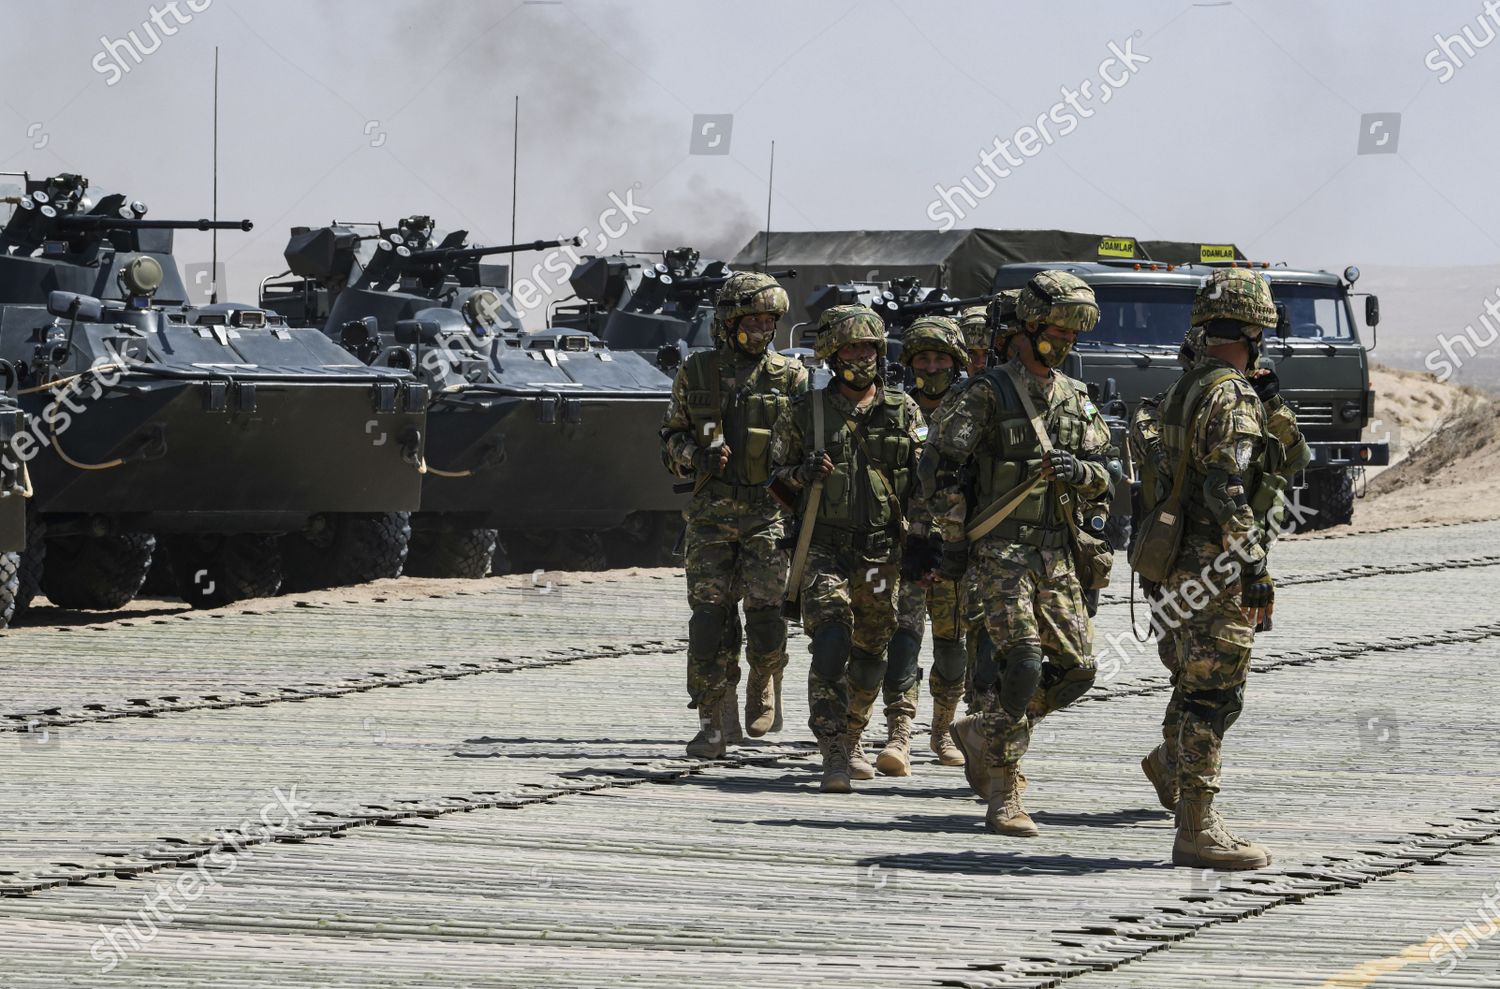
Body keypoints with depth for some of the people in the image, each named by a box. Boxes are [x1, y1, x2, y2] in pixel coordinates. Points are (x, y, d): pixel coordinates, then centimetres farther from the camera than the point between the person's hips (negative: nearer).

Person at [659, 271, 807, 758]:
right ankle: (712, 723, 0)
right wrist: (697, 454, -7)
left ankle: (763, 684, 22)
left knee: (766, 611, -9)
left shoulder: (790, 376, 4)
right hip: (712, 512, 1)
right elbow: (671, 439, 14)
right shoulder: (696, 373, 7)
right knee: (710, 615, -5)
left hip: (769, 512, -1)